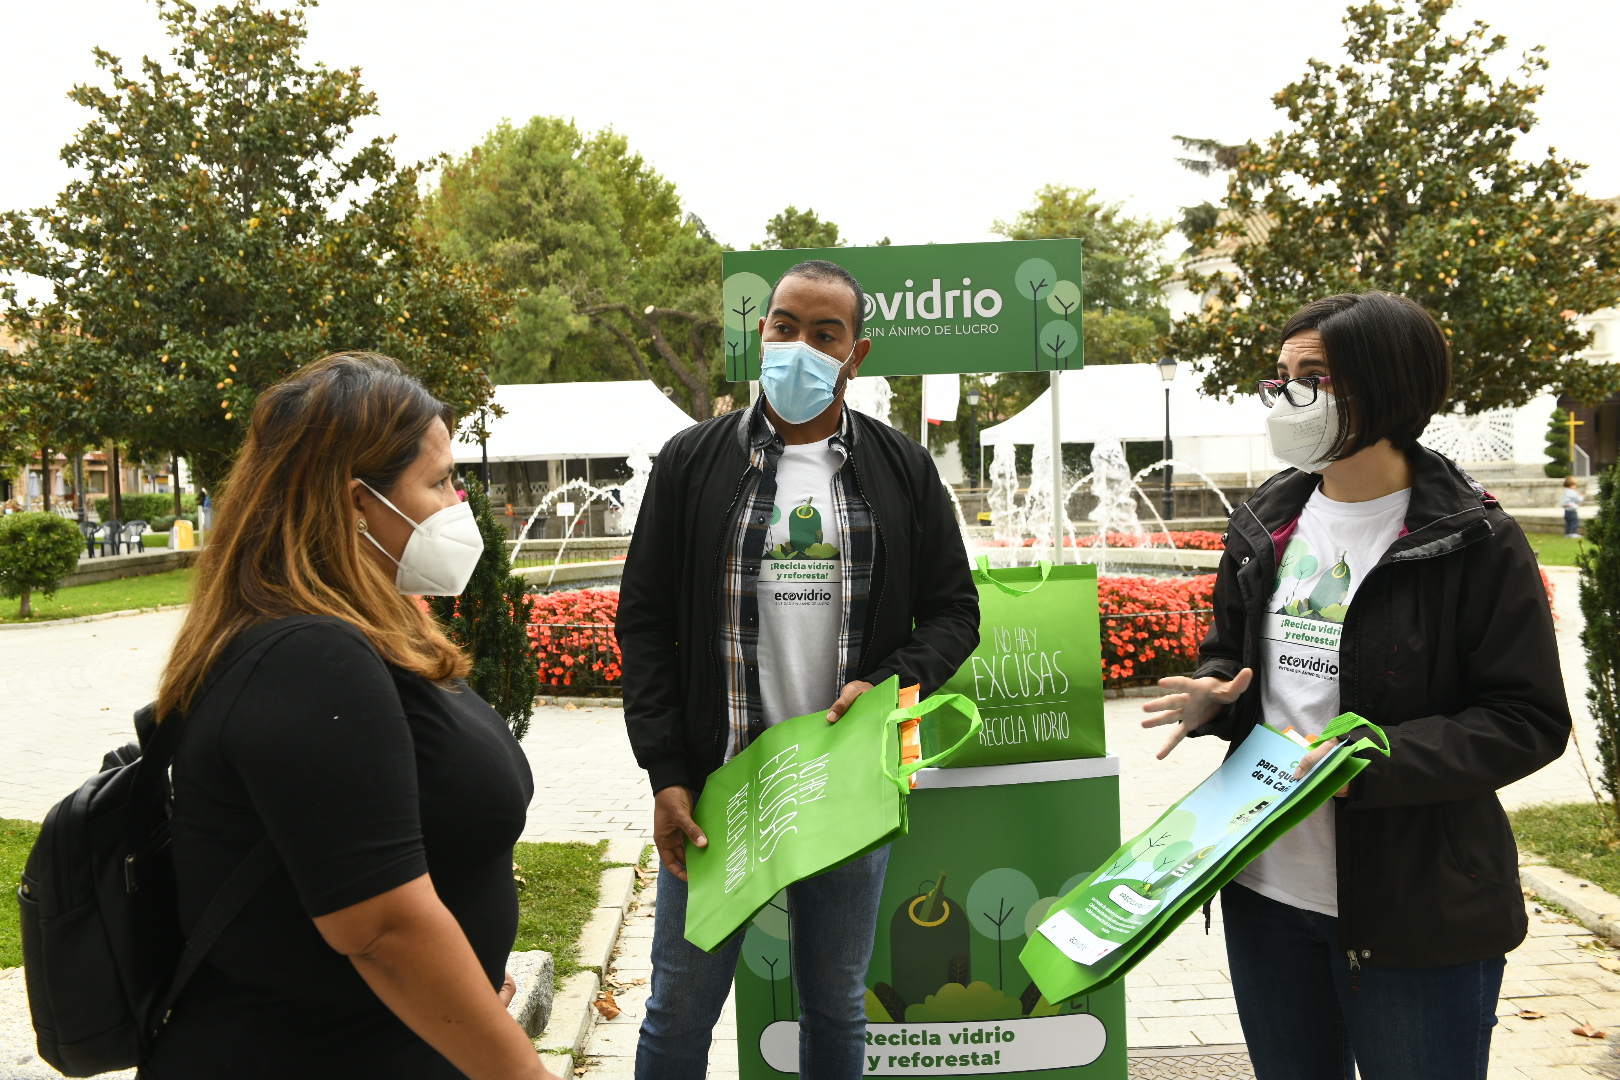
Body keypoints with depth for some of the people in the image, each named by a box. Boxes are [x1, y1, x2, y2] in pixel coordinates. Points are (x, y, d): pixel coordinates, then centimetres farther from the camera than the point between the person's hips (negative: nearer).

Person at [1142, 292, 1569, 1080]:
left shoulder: (1473, 543, -11)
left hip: (1416, 909, -5)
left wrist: (1373, 760, -25)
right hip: (1266, 890, 6)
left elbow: (1530, 720, -12)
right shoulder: (1266, 525, 6)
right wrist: (1209, 697, -5)